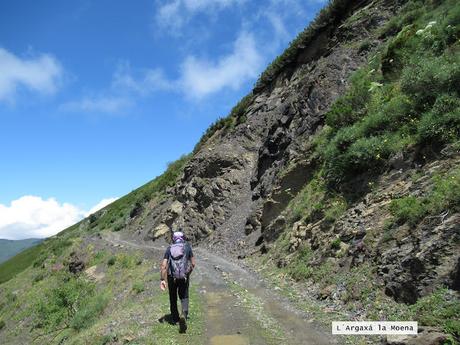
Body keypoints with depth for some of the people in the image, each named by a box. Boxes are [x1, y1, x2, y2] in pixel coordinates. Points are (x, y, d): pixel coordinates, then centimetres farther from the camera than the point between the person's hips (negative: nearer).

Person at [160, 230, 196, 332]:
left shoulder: (169, 249, 4)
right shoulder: (187, 247, 3)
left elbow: (163, 265, -5)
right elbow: (193, 264, 3)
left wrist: (162, 280, -5)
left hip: (172, 277, 1)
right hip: (184, 277, -1)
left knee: (173, 298, 21)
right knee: (184, 297, 14)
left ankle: (175, 318, 33)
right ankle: (184, 315, -11)